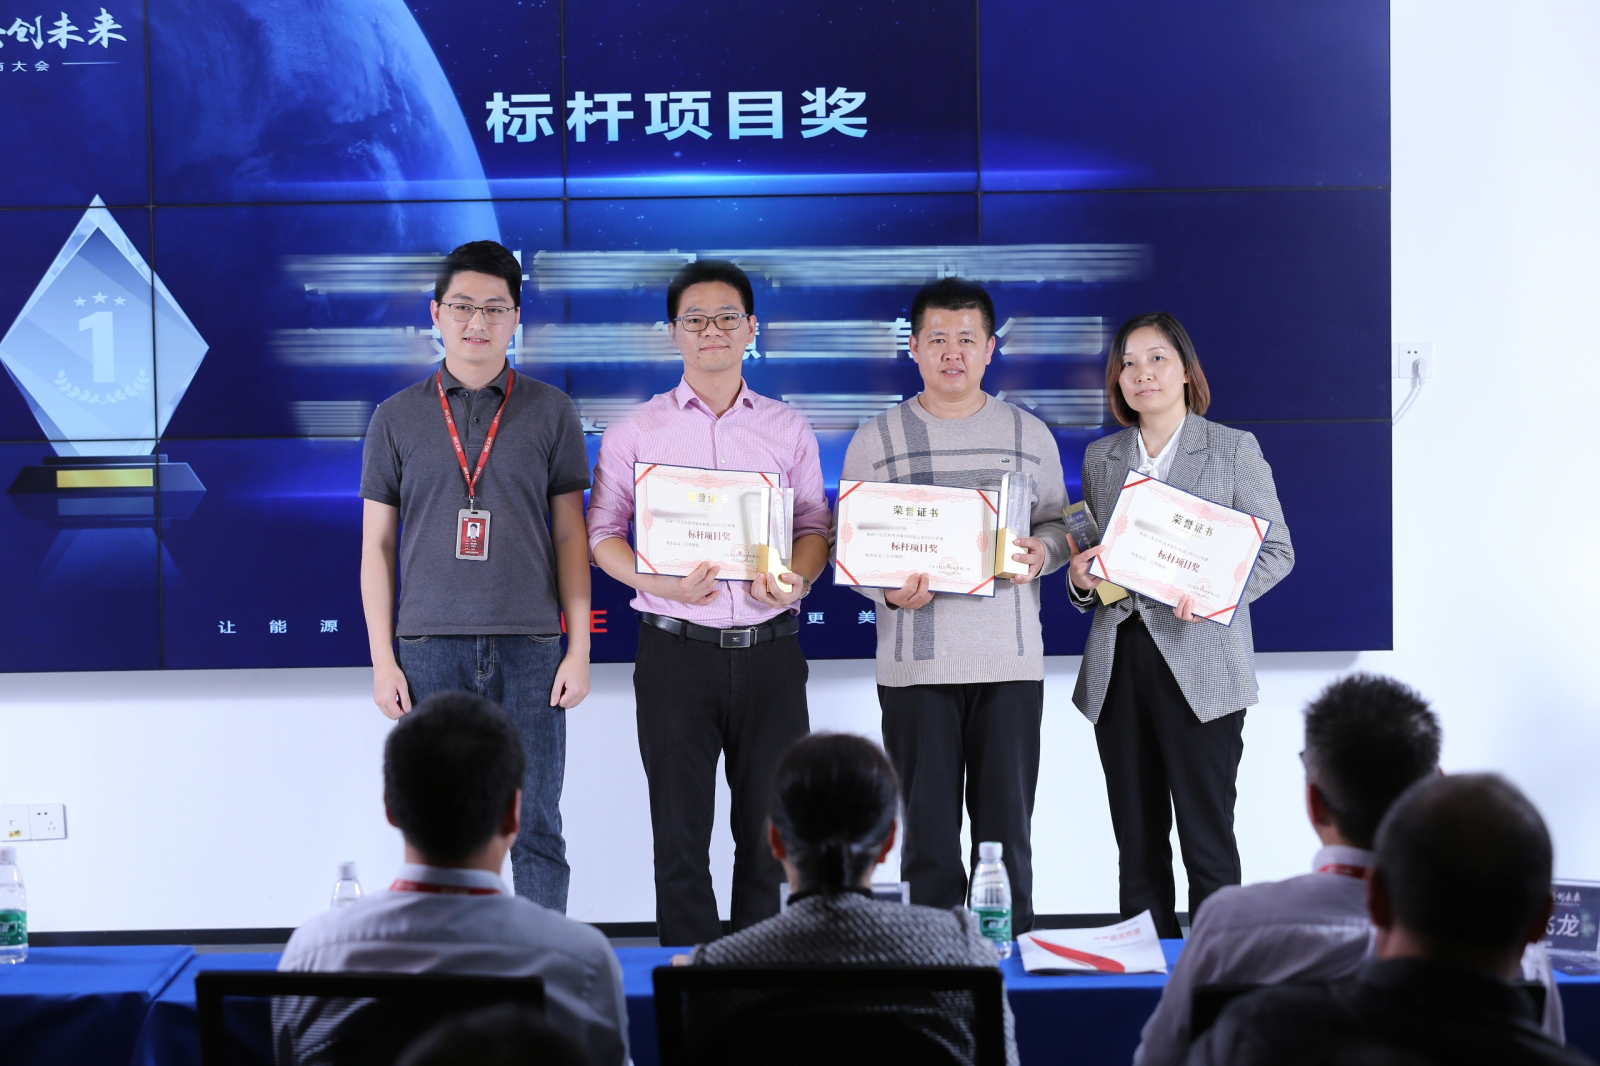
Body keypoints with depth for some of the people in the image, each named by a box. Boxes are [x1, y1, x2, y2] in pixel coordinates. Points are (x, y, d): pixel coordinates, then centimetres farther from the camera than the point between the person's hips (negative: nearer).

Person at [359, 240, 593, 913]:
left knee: (535, 829, 2)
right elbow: (376, 544, 8)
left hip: (529, 648, 0)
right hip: (430, 650, 1)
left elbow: (569, 535, 7)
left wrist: (579, 649, 0)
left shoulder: (550, 412, 7)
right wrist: (382, 660, 1)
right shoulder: (397, 418, 8)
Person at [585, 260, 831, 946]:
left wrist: (795, 580, -11)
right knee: (680, 836, 2)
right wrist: (657, 582, -12)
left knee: (770, 832, 4)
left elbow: (816, 529, 11)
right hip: (675, 650, -1)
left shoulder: (788, 430, 11)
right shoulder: (636, 431, 6)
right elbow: (601, 532, 6)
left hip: (768, 650, 1)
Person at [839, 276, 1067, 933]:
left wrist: (1043, 551, -8)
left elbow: (1057, 523, 15)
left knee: (1007, 824, 4)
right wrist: (888, 586, -15)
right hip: (915, 662, -1)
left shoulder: (1029, 435, 11)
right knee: (928, 830, 3)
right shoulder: (876, 440, 6)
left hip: (1010, 657, 1)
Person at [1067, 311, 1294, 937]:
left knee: (1207, 839, -4)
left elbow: (1276, 550, 1)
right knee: (1137, 842, 7)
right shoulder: (1100, 457, 15)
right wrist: (1080, 578, -3)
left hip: (1200, 666, -4)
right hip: (1118, 665, 4)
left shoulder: (1235, 449, 3)